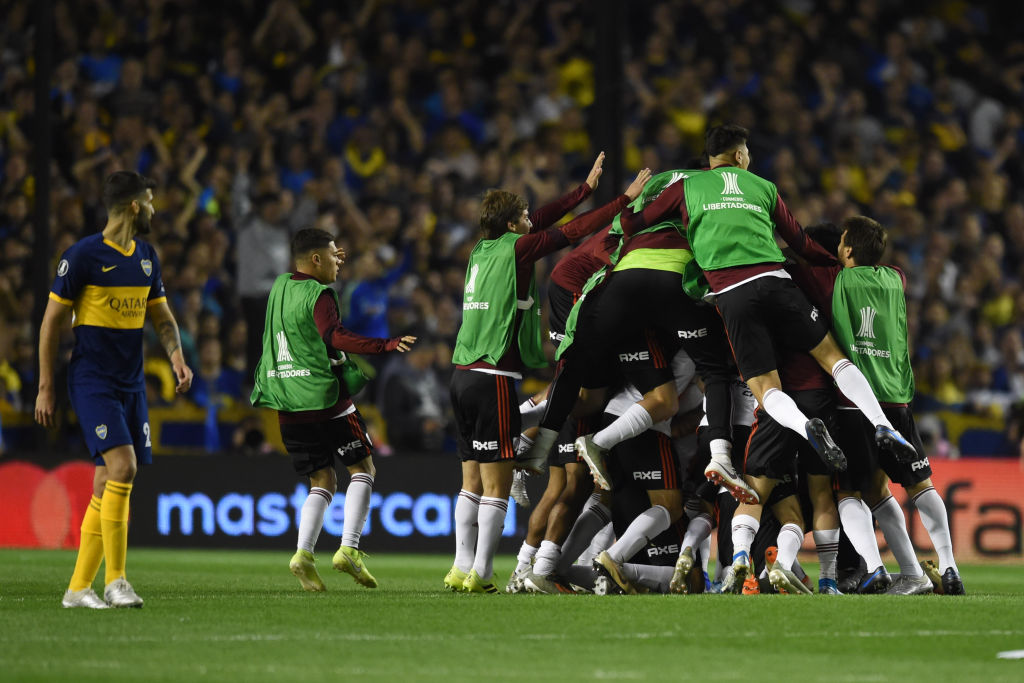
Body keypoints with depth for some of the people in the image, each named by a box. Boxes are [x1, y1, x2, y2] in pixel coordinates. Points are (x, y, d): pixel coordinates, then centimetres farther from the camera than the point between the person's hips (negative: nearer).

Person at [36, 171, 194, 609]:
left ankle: (78, 588, 10)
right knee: (122, 466, -21)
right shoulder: (83, 255, -9)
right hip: (91, 382, -7)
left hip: (131, 385, 7)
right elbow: (52, 320, -5)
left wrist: (176, 356, 0)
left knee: (108, 486, 4)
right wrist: (46, 387, -6)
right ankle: (115, 581, -15)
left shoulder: (146, 257, 12)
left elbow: (161, 316, 21)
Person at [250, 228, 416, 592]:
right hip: (324, 398, -7)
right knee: (362, 468, 4)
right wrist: (386, 345, -31)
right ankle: (349, 549, -10)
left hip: (288, 407, 7)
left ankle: (304, 553, -8)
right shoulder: (318, 295, -11)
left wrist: (330, 265, 43)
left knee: (322, 480, 12)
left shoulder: (280, 286, 13)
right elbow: (335, 336, -25)